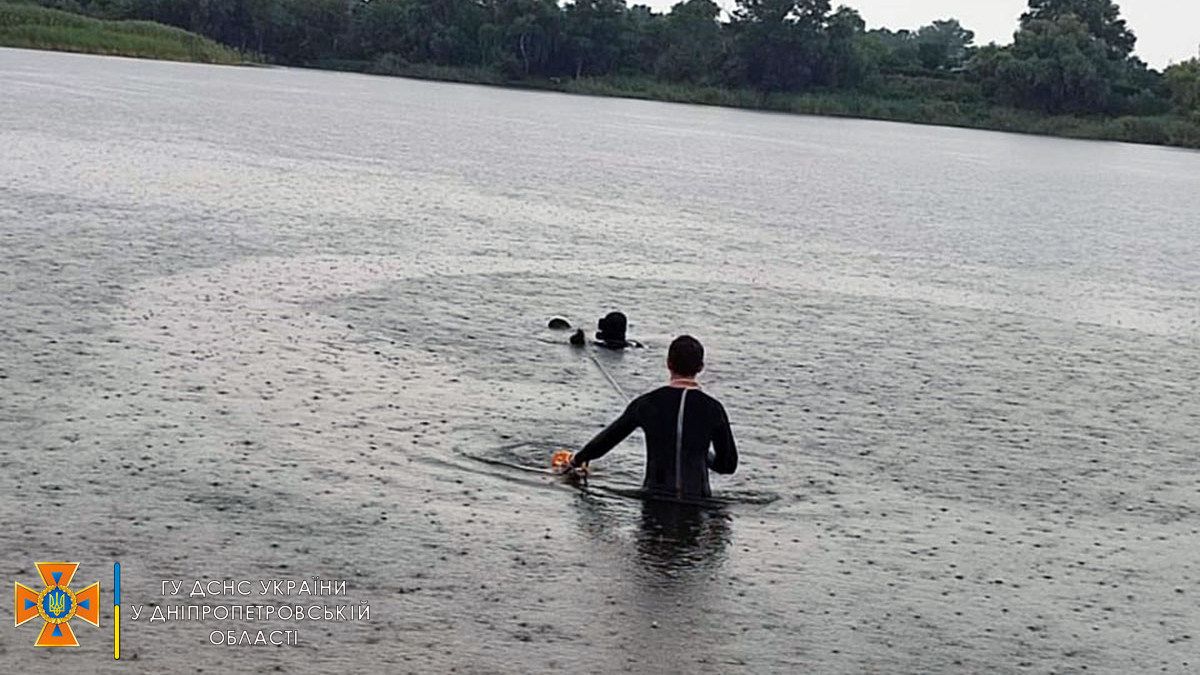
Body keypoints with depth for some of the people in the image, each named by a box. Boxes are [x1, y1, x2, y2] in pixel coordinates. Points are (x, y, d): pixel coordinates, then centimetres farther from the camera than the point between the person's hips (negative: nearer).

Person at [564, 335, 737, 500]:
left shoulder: (647, 403, 1)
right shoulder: (713, 409, -1)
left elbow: (608, 437, 14)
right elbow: (728, 465, 7)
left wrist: (577, 460, 31)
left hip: (654, 498, 1)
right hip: (696, 500, -1)